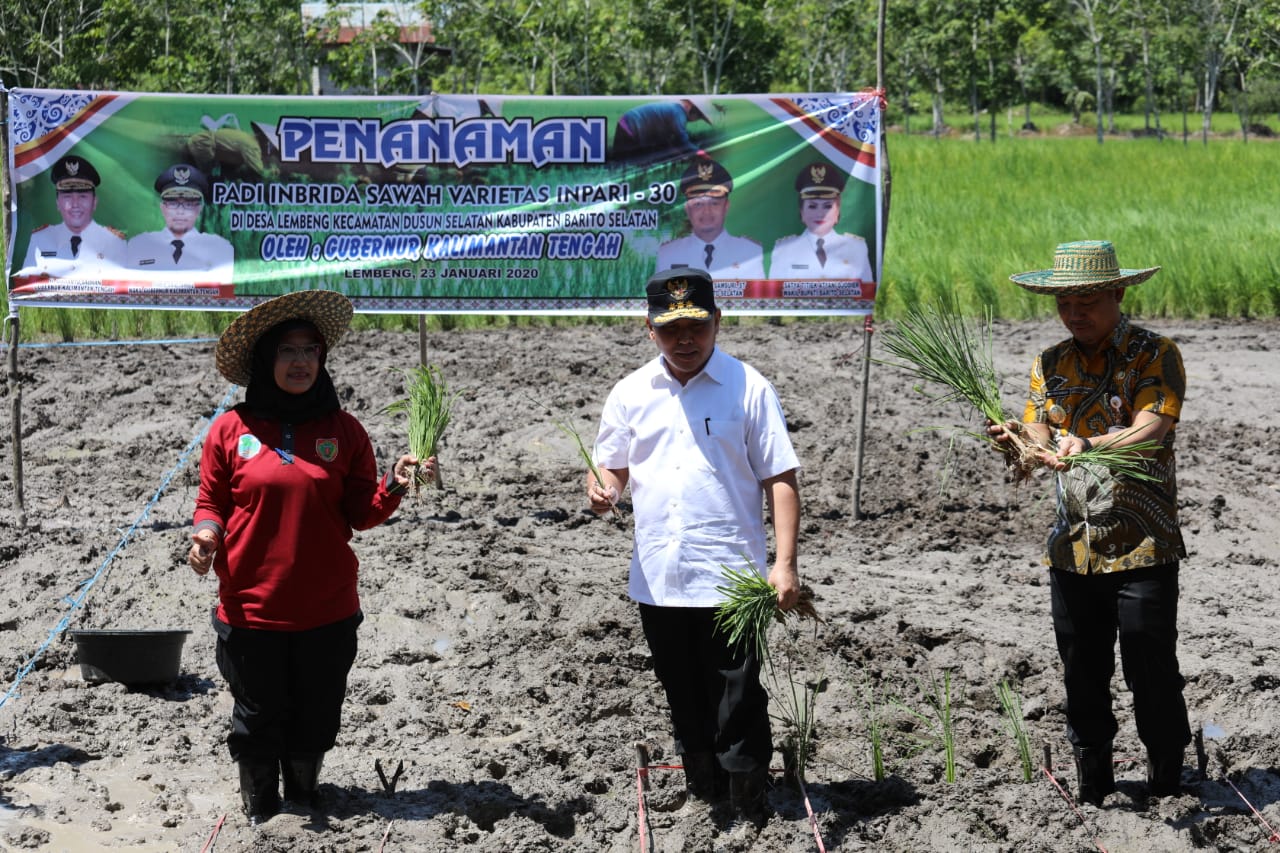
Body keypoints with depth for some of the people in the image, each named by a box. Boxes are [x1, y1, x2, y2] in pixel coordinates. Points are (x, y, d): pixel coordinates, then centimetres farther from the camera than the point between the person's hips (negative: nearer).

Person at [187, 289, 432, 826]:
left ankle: (304, 793, 37)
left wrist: (393, 486, -16)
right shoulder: (231, 430, -3)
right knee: (258, 716, 10)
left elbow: (360, 514, 2)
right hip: (250, 606, -1)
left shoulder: (343, 430, 2)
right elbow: (211, 502, 6)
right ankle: (259, 810, 30)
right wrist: (206, 533, -15)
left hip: (327, 610, 1)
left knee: (315, 717, 12)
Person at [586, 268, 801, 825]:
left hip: (730, 577, -4)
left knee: (737, 705, -2)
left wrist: (785, 564, -12)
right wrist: (601, 489, -9)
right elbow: (612, 466, 16)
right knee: (685, 703, 14)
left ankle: (749, 816, 6)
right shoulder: (631, 393, 8)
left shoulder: (748, 388, -3)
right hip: (657, 581, 4)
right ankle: (703, 802, 27)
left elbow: (780, 480, -3)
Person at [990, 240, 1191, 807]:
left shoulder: (1155, 356, -5)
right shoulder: (1050, 365, 11)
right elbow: (1041, 442, 2)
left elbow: (1150, 433, -19)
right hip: (1072, 548, 4)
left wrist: (1088, 447, -36)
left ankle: (1167, 789, 15)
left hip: (1142, 549, -4)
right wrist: (1016, 441, -21)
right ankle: (1092, 792, 23)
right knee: (1082, 680, 10)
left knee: (1151, 675, -1)